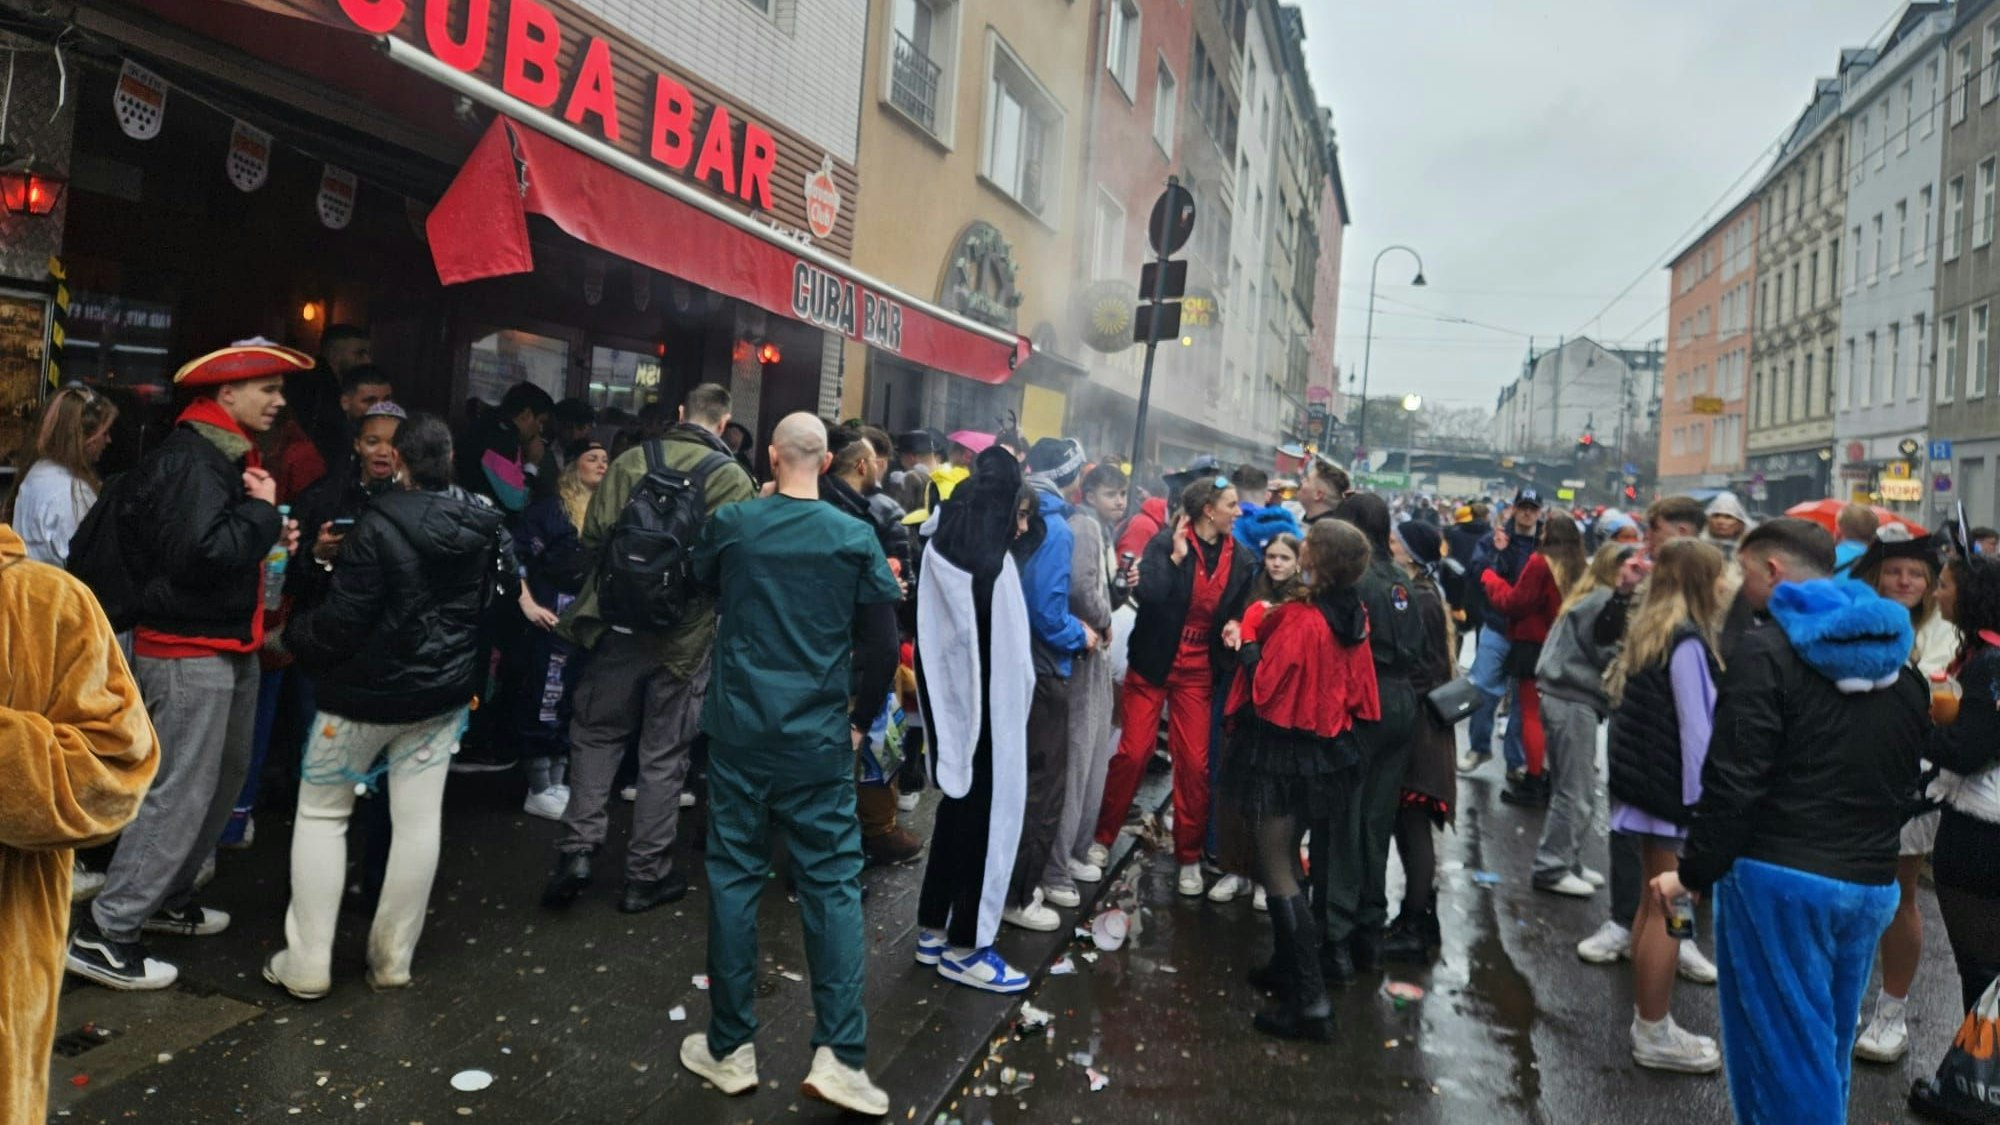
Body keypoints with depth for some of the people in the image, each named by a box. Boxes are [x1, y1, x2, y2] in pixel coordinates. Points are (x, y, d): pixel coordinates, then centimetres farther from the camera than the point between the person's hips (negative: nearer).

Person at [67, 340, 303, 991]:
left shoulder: (229, 456, 13)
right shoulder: (189, 460, -18)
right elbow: (201, 554, -29)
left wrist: (272, 537, 4)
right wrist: (262, 510, -18)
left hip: (229, 648, 10)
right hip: (188, 652, -10)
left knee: (226, 777, 18)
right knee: (181, 792, -7)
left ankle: (166, 898, 32)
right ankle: (105, 936, 3)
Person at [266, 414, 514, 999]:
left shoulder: (380, 525, -20)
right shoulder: (484, 526, -2)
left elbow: (342, 619, -17)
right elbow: (501, 598, 9)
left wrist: (291, 638, 0)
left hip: (365, 693, -5)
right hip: (442, 695, 5)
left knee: (321, 814, 11)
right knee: (419, 820, 9)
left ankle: (306, 963, 13)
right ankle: (392, 960, 19)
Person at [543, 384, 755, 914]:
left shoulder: (632, 461, -1)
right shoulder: (734, 479, -8)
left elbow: (593, 537, -1)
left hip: (619, 624, 2)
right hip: (686, 635, -1)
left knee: (596, 734, 17)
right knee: (664, 752, 9)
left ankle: (578, 848, 9)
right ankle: (646, 874, 16)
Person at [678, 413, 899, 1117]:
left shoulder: (731, 523, -2)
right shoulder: (855, 538, -5)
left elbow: (699, 581, 20)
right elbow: (883, 645, -5)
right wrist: (862, 718, 10)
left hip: (740, 729, 1)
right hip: (819, 739, -1)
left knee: (734, 878, 9)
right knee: (834, 883, 5)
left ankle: (730, 1049, 19)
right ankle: (839, 1054, 2)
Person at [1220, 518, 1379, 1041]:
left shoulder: (1300, 618, -22)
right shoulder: (1353, 619, 1)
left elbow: (1265, 687, -20)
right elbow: (1355, 689, 9)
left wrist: (1248, 646, -5)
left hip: (1282, 753, -8)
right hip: (1326, 752, 8)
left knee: (1277, 872, -1)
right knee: (1288, 861, 22)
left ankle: (1311, 1002, -1)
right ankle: (1288, 968, 34)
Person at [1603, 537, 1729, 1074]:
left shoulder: (1649, 631, 11)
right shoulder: (1688, 641, -16)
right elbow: (1696, 729, -18)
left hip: (1648, 785, 9)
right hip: (1676, 792, -9)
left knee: (1655, 904, 15)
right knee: (1670, 911, -1)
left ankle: (1649, 1021, 24)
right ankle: (1655, 1035, 8)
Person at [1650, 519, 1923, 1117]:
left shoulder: (1768, 651, -12)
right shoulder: (1900, 660, 11)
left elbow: (1735, 781, -17)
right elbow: (1906, 784, 17)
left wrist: (1693, 872, -9)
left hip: (1779, 878, -7)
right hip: (1871, 885, 7)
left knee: (1782, 1055, 3)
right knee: (1825, 1049, 19)